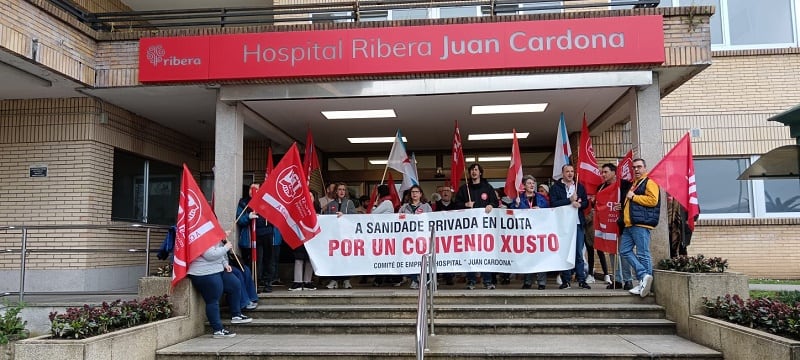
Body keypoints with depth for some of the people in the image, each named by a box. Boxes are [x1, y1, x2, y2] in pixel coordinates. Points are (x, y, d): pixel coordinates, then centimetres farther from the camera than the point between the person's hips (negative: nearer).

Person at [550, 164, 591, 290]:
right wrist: (570, 200, -12)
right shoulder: (555, 187, 3)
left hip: (578, 223, 3)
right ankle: (565, 280, 8)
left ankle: (582, 280, 6)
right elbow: (553, 203, -9)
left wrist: (579, 204, -9)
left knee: (579, 253, 3)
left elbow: (586, 202, 12)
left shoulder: (580, 187, 15)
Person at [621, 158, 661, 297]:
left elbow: (653, 200, -18)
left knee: (642, 254, -8)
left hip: (641, 224, -10)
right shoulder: (634, 184, 25)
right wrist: (624, 204, 18)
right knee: (625, 251, 3)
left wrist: (633, 197, -12)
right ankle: (644, 276, 0)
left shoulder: (649, 182, -3)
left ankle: (644, 280, -4)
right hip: (630, 224, 10)